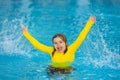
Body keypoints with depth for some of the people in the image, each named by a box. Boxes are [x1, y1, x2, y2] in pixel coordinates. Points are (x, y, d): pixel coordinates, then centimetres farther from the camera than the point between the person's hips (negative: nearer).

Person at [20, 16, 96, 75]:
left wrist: (90, 22, -18)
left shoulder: (71, 50, -6)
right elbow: (37, 44, 7)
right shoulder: (52, 51, 3)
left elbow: (81, 38, -12)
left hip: (67, 69, -2)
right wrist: (26, 33, 8)